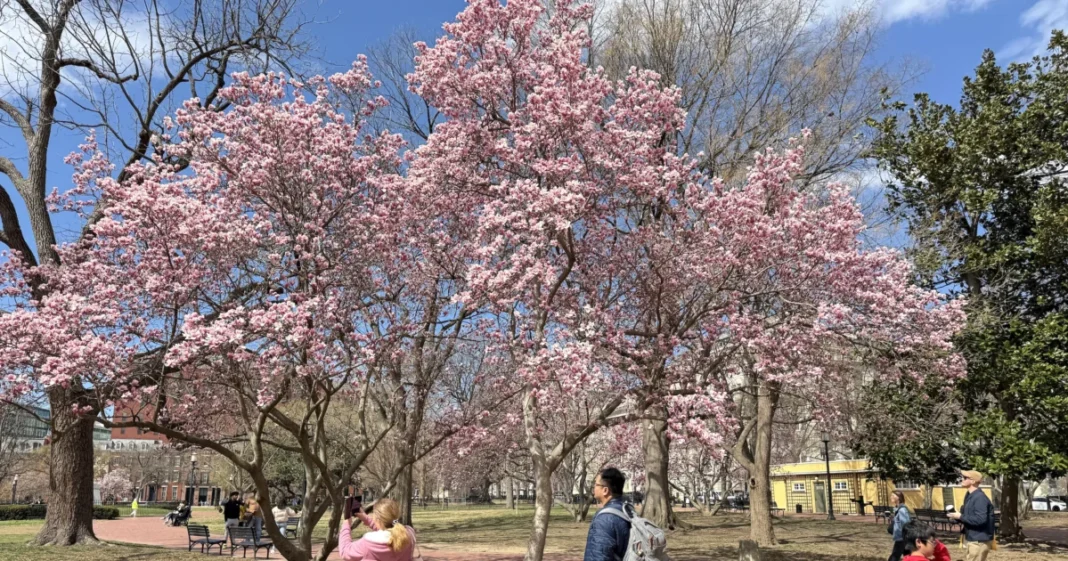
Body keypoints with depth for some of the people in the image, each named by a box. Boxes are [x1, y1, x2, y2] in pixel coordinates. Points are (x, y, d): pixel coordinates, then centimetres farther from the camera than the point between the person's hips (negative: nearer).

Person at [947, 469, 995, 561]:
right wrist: (958, 517, 2)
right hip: (970, 538, 10)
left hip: (978, 540, -10)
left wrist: (960, 517, -19)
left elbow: (980, 519, -28)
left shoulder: (980, 497, -20)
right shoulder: (969, 496, 13)